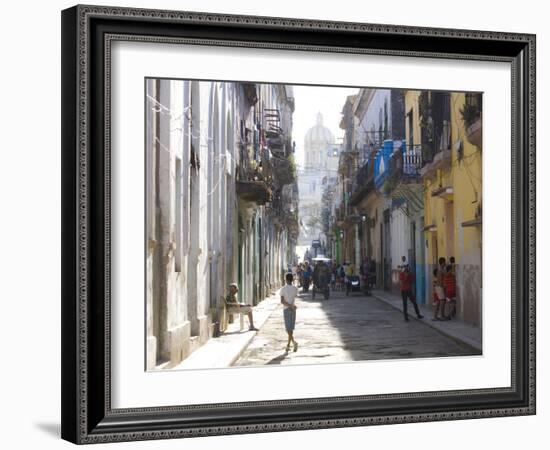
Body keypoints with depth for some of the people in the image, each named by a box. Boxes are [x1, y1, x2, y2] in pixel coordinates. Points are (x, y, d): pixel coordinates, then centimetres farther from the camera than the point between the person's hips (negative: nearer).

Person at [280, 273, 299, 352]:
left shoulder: (283, 289, -10)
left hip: (286, 309, -3)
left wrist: (290, 306, -14)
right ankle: (288, 344, 14)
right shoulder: (295, 288, -2)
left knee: (288, 328, -2)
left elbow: (282, 301, -15)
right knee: (291, 328, 11)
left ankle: (293, 342, -22)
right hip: (293, 310, 3)